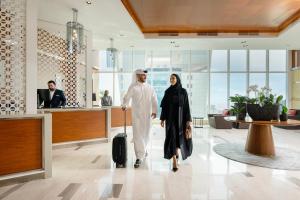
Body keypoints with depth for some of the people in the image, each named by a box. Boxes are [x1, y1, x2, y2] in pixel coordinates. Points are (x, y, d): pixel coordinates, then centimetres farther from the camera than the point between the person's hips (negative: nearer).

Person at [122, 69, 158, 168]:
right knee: (137, 135, -6)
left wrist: (154, 111, -7)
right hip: (136, 114, -3)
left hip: (147, 114, 3)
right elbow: (126, 98, 6)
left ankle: (144, 149, 40)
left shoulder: (149, 87, 3)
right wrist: (124, 106, 19)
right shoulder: (133, 87, -5)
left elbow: (154, 100, 2)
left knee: (146, 133, 13)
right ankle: (139, 157, -1)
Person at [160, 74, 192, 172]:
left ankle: (176, 152, 40)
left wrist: (188, 120, -7)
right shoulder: (167, 92, 3)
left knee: (179, 136, 11)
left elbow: (186, 106, -3)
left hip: (180, 117, 0)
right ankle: (175, 161, -4)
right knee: (172, 137, -8)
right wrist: (162, 119, 3)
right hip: (170, 117, 0)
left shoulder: (183, 91, -1)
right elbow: (164, 106, 5)